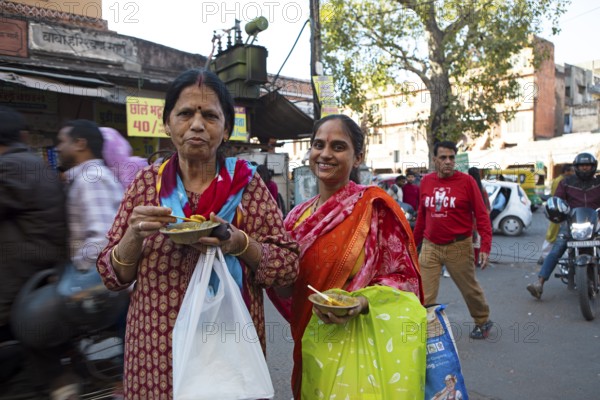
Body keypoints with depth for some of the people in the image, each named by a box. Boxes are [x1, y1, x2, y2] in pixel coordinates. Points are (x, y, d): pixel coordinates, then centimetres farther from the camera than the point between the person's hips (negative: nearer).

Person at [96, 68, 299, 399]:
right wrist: (135, 235, -17)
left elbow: (288, 267, -5)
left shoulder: (248, 183, -4)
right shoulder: (146, 182, 0)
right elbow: (111, 276, 2)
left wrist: (239, 243, -21)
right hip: (157, 350, 1)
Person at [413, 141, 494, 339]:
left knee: (470, 288, 17)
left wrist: (485, 246, -14)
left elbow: (481, 215, -7)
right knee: (424, 295, 0)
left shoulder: (466, 181, -7)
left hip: (458, 247, -2)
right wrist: (414, 242, 17)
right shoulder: (426, 181, 3)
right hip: (430, 247, 2)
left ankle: (483, 322, 42)